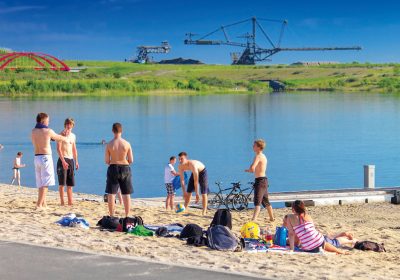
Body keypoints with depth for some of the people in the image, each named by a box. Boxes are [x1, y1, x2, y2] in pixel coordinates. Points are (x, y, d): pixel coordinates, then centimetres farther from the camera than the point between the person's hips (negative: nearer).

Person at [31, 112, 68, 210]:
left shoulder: (33, 131, 8)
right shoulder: (48, 131, -8)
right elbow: (58, 137, 8)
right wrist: (66, 139, 31)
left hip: (37, 157, 6)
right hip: (46, 157, -6)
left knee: (41, 183, 13)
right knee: (45, 183, -5)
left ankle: (44, 204, 15)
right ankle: (39, 204, -11)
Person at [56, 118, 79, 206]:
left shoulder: (73, 136, 15)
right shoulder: (61, 135, -6)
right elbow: (58, 149, -14)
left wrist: (76, 162, 15)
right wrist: (63, 161, -23)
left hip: (71, 160, 7)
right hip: (62, 159, -6)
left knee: (70, 183, 7)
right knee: (62, 183, -7)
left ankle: (70, 201, 10)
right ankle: (62, 201, -6)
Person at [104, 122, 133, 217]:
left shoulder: (109, 144, -8)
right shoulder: (127, 144, -7)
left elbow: (107, 161, -5)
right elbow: (131, 160, -4)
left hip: (113, 168, -1)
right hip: (125, 168, 1)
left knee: (111, 194, 6)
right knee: (126, 194, 10)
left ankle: (112, 216, 6)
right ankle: (127, 216, 12)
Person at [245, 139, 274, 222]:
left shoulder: (258, 156, -15)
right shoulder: (263, 156, 15)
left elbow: (252, 169, -27)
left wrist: (248, 170, -4)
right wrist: (249, 170, 8)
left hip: (260, 181, -10)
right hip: (264, 180, 10)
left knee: (257, 202, -19)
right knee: (265, 201, 24)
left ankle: (253, 220, -28)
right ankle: (272, 218, 37)